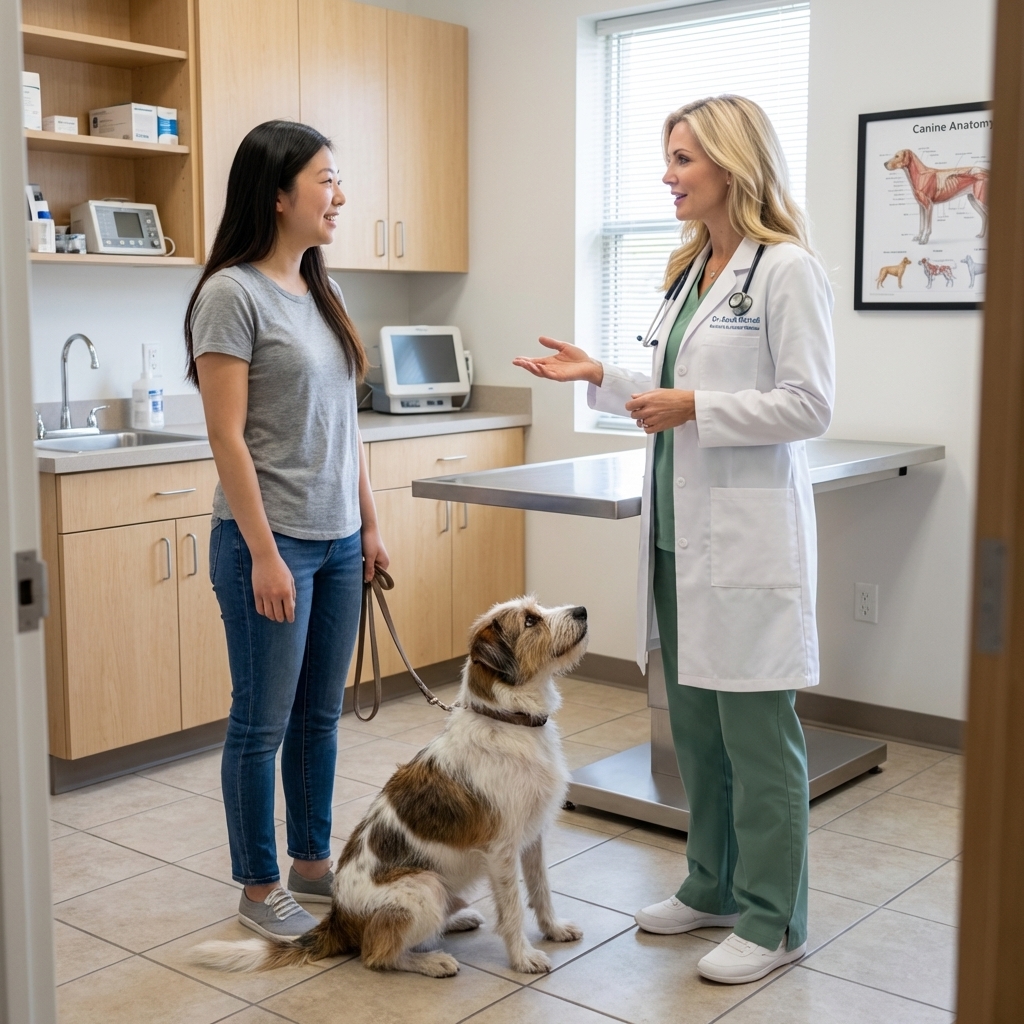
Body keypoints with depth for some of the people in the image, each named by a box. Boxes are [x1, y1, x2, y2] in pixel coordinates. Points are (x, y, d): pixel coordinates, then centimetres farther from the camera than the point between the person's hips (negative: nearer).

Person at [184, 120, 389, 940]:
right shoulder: (233, 294, -12)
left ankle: (313, 863, 31)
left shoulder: (318, 292, 10)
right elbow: (227, 436, -15)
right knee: (263, 721, 5)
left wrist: (370, 525, 14)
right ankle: (259, 887, 20)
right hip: (270, 541, -7)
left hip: (338, 540, 7)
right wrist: (264, 554, -16)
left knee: (321, 713, 16)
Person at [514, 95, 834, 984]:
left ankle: (773, 922, 15)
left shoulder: (787, 268, -10)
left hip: (747, 535, -8)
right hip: (679, 530, 8)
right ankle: (713, 888, 31)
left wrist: (695, 407, -18)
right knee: (694, 723, 15)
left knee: (756, 733, 1)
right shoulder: (692, 270, 15)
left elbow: (810, 404, -14)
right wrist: (602, 378, 9)